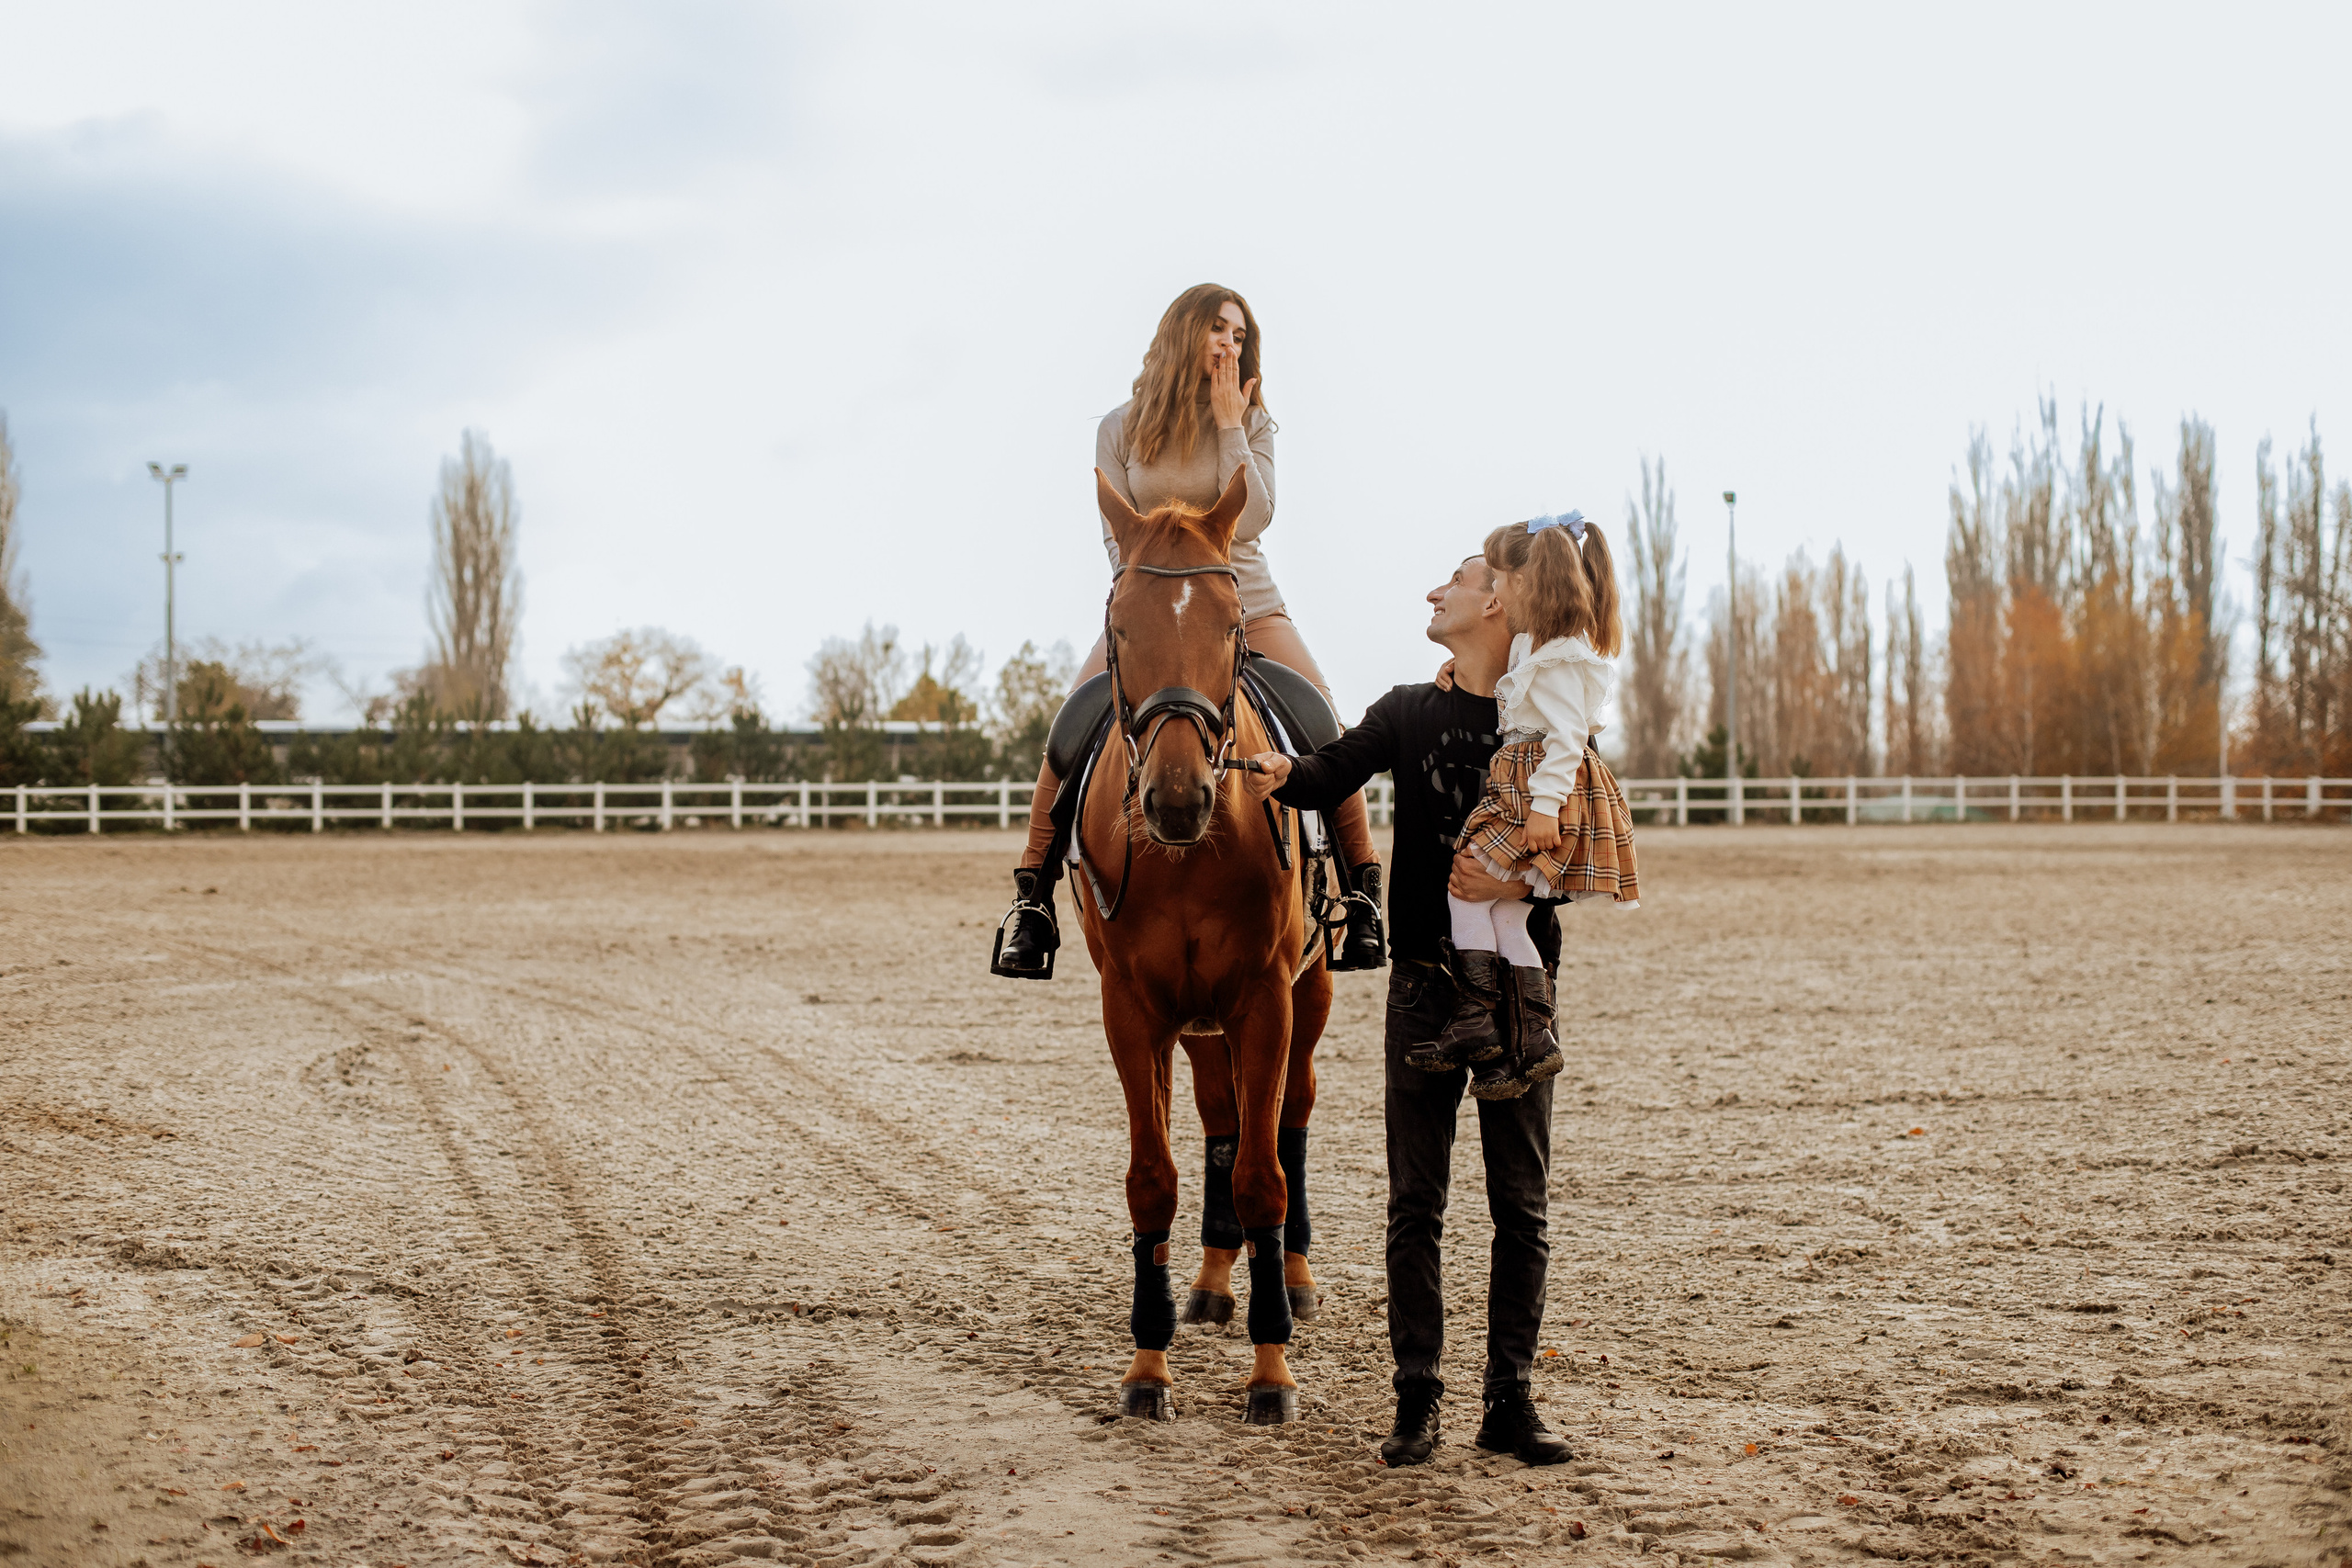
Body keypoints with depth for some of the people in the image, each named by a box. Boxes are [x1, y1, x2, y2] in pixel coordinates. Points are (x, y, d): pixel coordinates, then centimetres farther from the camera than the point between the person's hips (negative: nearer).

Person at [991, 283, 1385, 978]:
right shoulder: (1121, 429, 2)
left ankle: (1362, 891, -5)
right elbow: (1117, 535, 0)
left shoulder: (1251, 420, 3)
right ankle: (1033, 899, -10)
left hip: (1244, 601, 1)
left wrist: (1230, 425, -11)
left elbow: (1252, 519, -12)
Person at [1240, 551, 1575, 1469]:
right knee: (1415, 1202, 1)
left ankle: (1510, 1401, 11)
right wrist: (1280, 775, -28)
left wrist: (1519, 884, -22)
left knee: (1521, 1204, 3)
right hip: (1426, 980, 1)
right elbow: (1334, 777, -6)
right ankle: (1417, 1400, 7)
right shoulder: (1408, 714, 8)